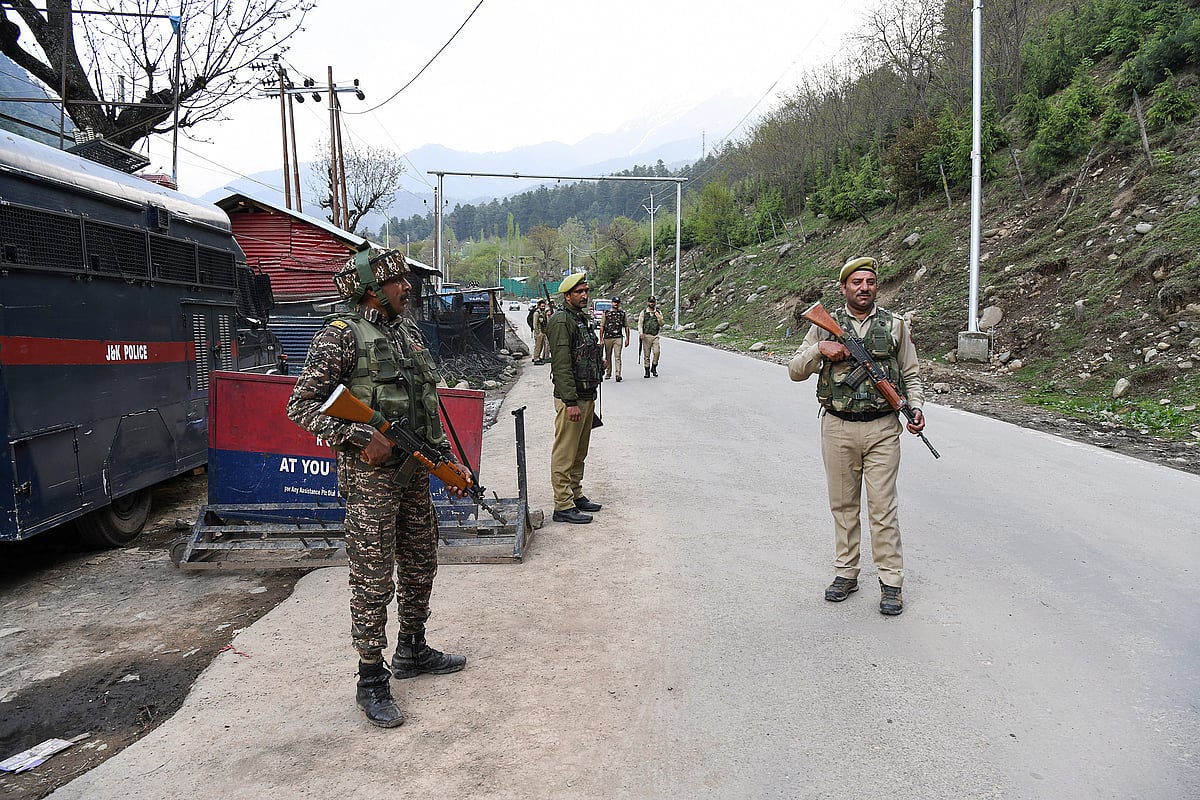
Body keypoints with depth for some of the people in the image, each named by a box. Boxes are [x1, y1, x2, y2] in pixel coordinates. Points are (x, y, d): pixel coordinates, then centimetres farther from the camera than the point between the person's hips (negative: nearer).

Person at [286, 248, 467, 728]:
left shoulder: (409, 333, 12)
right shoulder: (341, 336, -11)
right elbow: (300, 405, -13)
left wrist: (447, 460, 13)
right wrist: (360, 437, -22)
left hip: (415, 472, 8)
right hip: (371, 476, -7)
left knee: (420, 567, 18)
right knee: (373, 581, 0)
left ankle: (412, 651, 37)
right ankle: (372, 683, 13)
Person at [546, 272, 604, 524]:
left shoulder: (583, 319, 17)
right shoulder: (561, 322, -14)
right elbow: (561, 365, -21)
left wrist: (598, 361, 13)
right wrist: (571, 402, -25)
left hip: (587, 396, 10)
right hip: (570, 398, -10)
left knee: (579, 452, 18)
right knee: (565, 454, -5)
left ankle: (576, 495, 29)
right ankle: (563, 506, 0)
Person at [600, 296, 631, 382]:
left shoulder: (622, 313, 10)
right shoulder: (606, 313, 8)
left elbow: (626, 327, 13)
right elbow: (602, 327, 7)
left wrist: (627, 339, 6)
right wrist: (601, 339, 1)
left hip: (618, 338, -1)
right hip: (607, 338, 1)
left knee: (617, 356, -12)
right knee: (608, 357, 11)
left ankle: (618, 374, -19)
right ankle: (608, 373, 25)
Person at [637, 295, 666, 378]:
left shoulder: (658, 312, 10)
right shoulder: (643, 312, 4)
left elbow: (662, 324, 9)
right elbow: (640, 324, 1)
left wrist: (659, 318, -10)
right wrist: (641, 333, -14)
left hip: (655, 336, 1)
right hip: (646, 336, -1)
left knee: (656, 352, -14)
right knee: (646, 355, 1)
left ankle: (654, 368, 6)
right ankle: (647, 371, 9)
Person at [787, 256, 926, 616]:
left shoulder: (895, 325, 5)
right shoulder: (825, 325, 4)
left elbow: (911, 375, 11)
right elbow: (795, 370, 3)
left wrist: (916, 407, -6)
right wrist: (820, 348, -13)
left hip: (882, 429, -1)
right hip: (838, 428, 1)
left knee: (883, 507, 0)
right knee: (843, 505, 10)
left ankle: (891, 582, 10)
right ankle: (846, 573, 23)